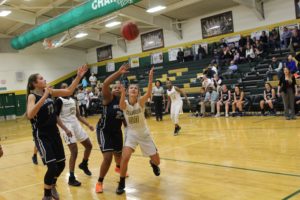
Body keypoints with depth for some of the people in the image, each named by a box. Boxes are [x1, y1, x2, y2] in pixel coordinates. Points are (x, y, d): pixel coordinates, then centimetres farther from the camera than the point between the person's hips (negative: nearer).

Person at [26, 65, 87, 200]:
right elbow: (30, 115, -32)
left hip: (54, 133, 7)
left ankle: (52, 186, 41)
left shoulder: (49, 92, 4)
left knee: (61, 164, 12)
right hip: (41, 136, -7)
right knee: (52, 167, -13)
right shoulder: (32, 96, -14)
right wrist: (44, 97, -34)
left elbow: (69, 91, 7)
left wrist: (78, 77, -2)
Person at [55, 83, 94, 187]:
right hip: (67, 128, -8)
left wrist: (88, 124, 8)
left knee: (89, 145, 14)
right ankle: (71, 178, -4)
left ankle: (84, 164, 39)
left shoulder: (73, 100, 13)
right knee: (74, 152, -14)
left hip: (77, 126, 8)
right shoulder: (59, 101, -10)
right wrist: (65, 129, -26)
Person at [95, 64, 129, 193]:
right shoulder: (108, 98, -16)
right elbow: (105, 84, -35)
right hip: (104, 131, -6)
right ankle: (100, 182, 4)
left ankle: (118, 168, 60)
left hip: (117, 131, 6)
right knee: (108, 157, -18)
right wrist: (119, 73, -39)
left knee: (118, 154, 23)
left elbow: (125, 119, 11)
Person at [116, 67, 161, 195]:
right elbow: (121, 106, -39)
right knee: (125, 157, -23)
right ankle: (121, 183, 0)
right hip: (131, 133, 0)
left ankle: (153, 164, 47)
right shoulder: (125, 103, -13)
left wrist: (150, 80, -53)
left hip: (144, 133, 0)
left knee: (157, 161, 7)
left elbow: (148, 94, -37)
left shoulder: (141, 101, -15)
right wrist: (122, 93, -58)